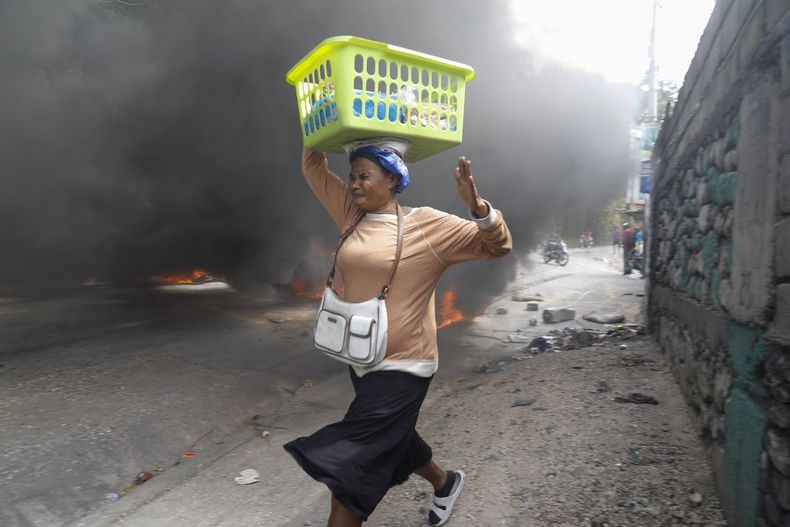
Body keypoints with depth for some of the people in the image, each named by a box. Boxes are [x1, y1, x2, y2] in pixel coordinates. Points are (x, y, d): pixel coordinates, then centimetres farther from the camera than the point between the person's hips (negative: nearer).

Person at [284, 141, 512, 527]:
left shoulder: (426, 224, -12)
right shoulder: (352, 214, 4)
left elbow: (498, 245, -12)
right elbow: (313, 167, 14)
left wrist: (477, 206, -29)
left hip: (401, 366, -7)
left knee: (350, 465, -4)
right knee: (393, 441, 25)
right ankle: (445, 483, 53)